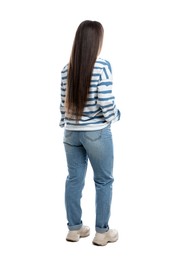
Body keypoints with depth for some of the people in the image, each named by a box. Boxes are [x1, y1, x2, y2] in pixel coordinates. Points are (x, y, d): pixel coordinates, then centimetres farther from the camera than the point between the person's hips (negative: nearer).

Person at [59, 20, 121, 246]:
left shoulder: (66, 69, 2)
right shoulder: (102, 66, -14)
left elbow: (64, 103, 6)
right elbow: (106, 102, -18)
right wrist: (114, 116, 2)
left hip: (71, 132, 5)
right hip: (96, 132, -5)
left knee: (74, 179, 13)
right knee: (104, 181, 9)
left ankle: (74, 228, 24)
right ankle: (102, 232, 17)